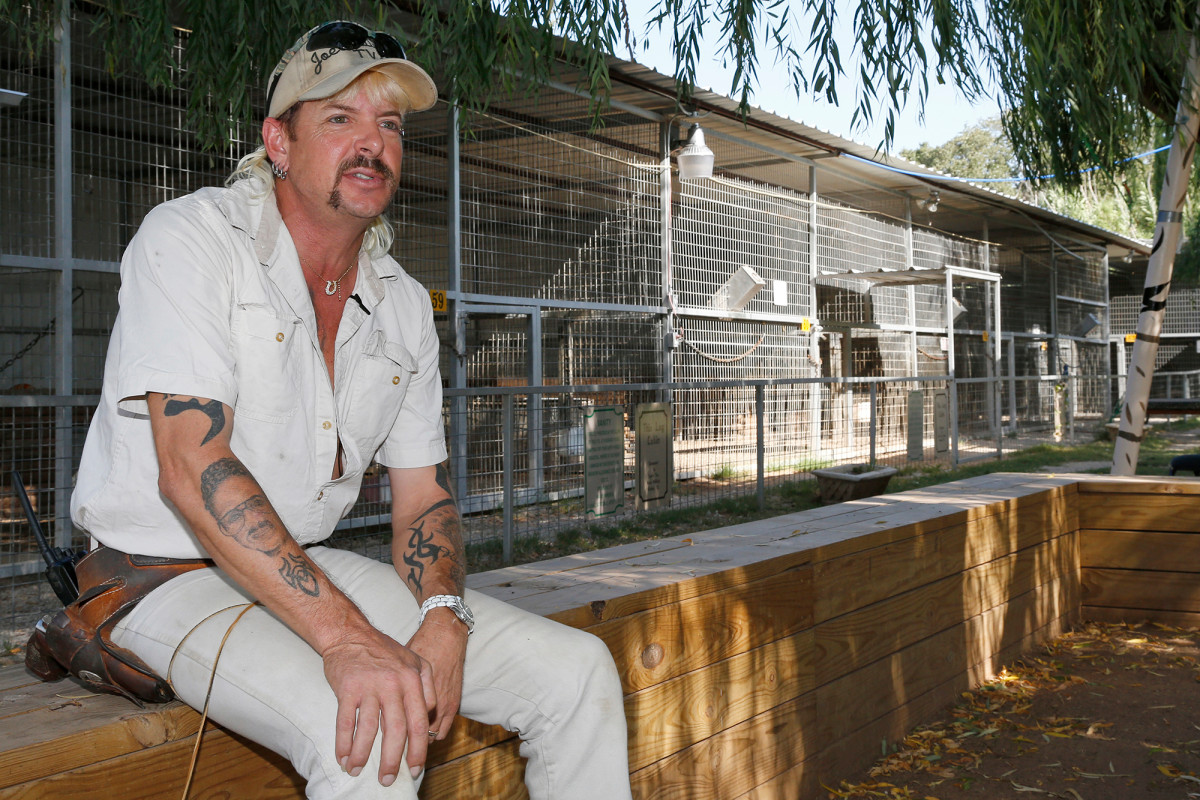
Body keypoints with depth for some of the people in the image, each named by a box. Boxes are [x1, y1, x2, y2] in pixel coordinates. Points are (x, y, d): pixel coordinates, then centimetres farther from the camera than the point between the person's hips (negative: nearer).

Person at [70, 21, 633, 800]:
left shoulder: (405, 305, 7)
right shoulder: (189, 239, -12)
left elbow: (423, 494, 9)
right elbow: (192, 469, -24)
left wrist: (443, 618, -13)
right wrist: (348, 639, -32)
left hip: (313, 567, 6)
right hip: (168, 578, -6)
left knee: (578, 671, -5)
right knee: (370, 736, -34)